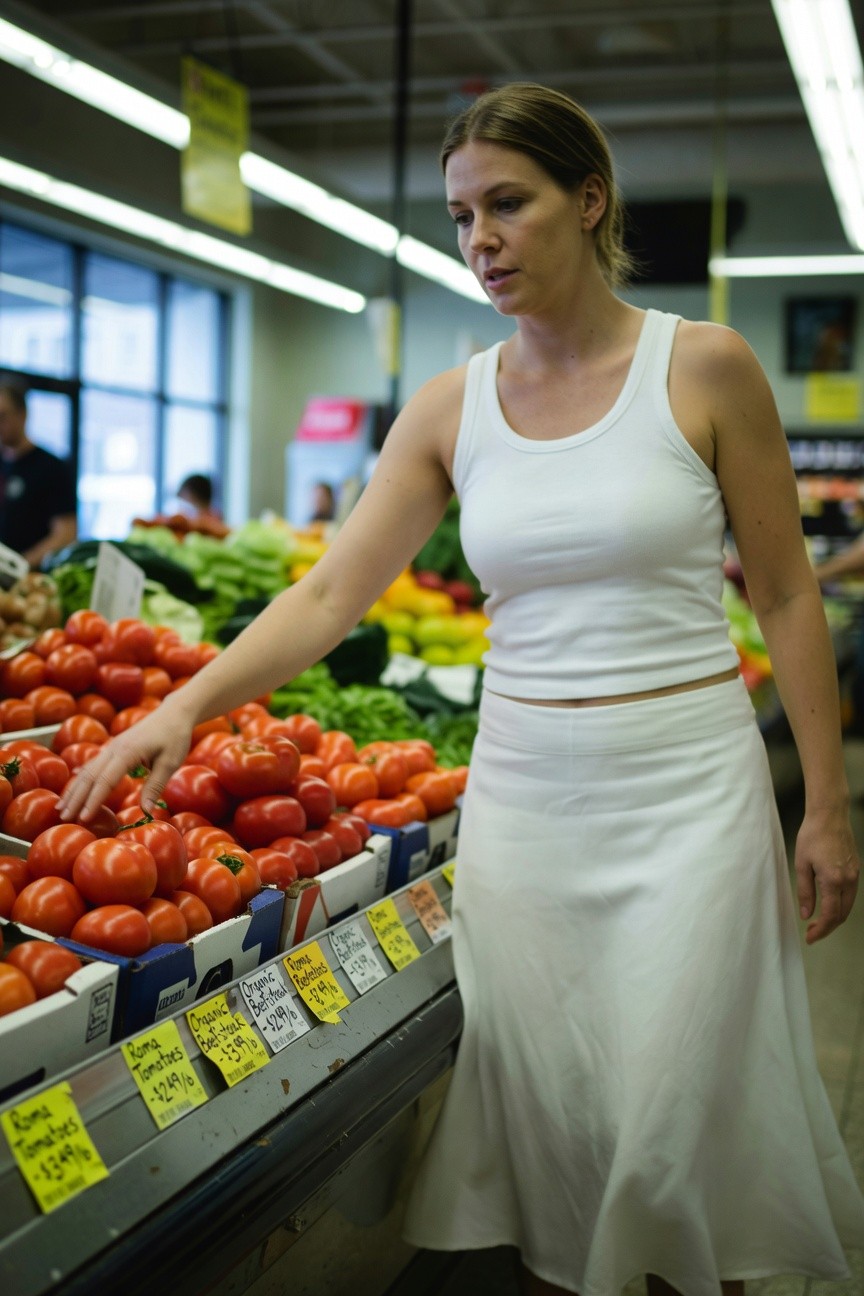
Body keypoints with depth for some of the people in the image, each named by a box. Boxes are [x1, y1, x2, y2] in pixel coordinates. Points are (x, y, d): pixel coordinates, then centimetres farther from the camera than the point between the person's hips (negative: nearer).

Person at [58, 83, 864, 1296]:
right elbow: (331, 591, -2)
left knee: (675, 1121, 5)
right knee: (542, 1113, 10)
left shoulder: (705, 368, -4)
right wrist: (183, 706, -15)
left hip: (686, 788, -2)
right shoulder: (452, 407, 3)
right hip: (521, 791, 3)